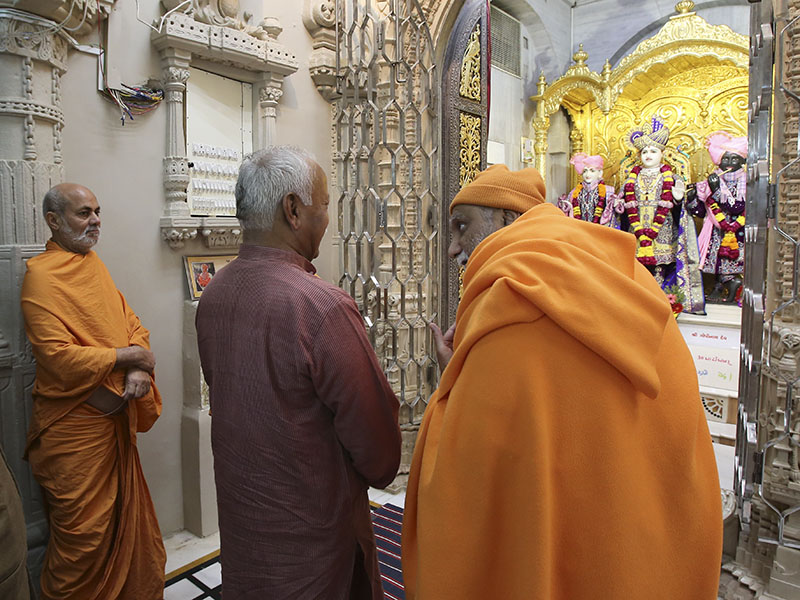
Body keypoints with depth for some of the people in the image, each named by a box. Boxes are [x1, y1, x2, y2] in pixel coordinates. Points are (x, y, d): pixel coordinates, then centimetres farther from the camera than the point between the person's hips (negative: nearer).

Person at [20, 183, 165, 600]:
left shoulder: (93, 264, 10)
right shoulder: (40, 275, -14)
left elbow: (132, 323, 7)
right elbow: (60, 357, -23)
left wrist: (139, 371, -10)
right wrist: (127, 356, -15)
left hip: (116, 417, 8)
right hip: (74, 426, -7)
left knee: (123, 516, 20)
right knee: (82, 531, 6)